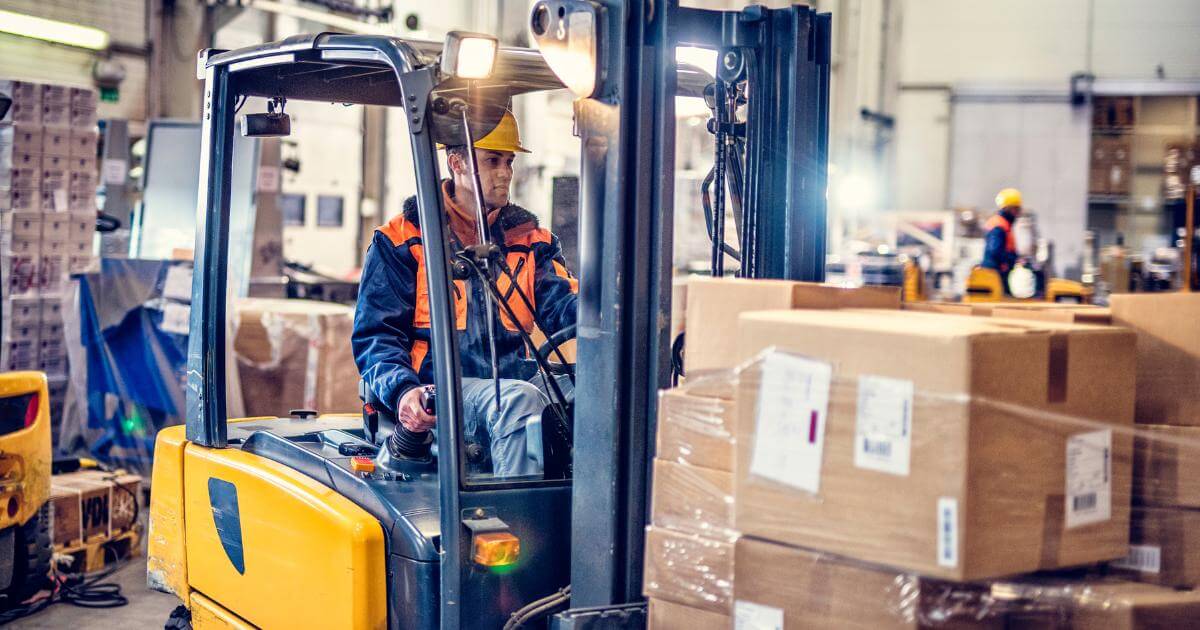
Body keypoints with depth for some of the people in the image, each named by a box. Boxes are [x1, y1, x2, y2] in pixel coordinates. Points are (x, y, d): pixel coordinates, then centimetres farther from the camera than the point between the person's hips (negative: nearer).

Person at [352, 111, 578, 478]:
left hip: (513, 382, 4)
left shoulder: (529, 239, 20)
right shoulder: (402, 240, 8)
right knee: (520, 400, -35)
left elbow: (560, 306, 4)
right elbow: (375, 334, 3)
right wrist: (402, 391, -19)